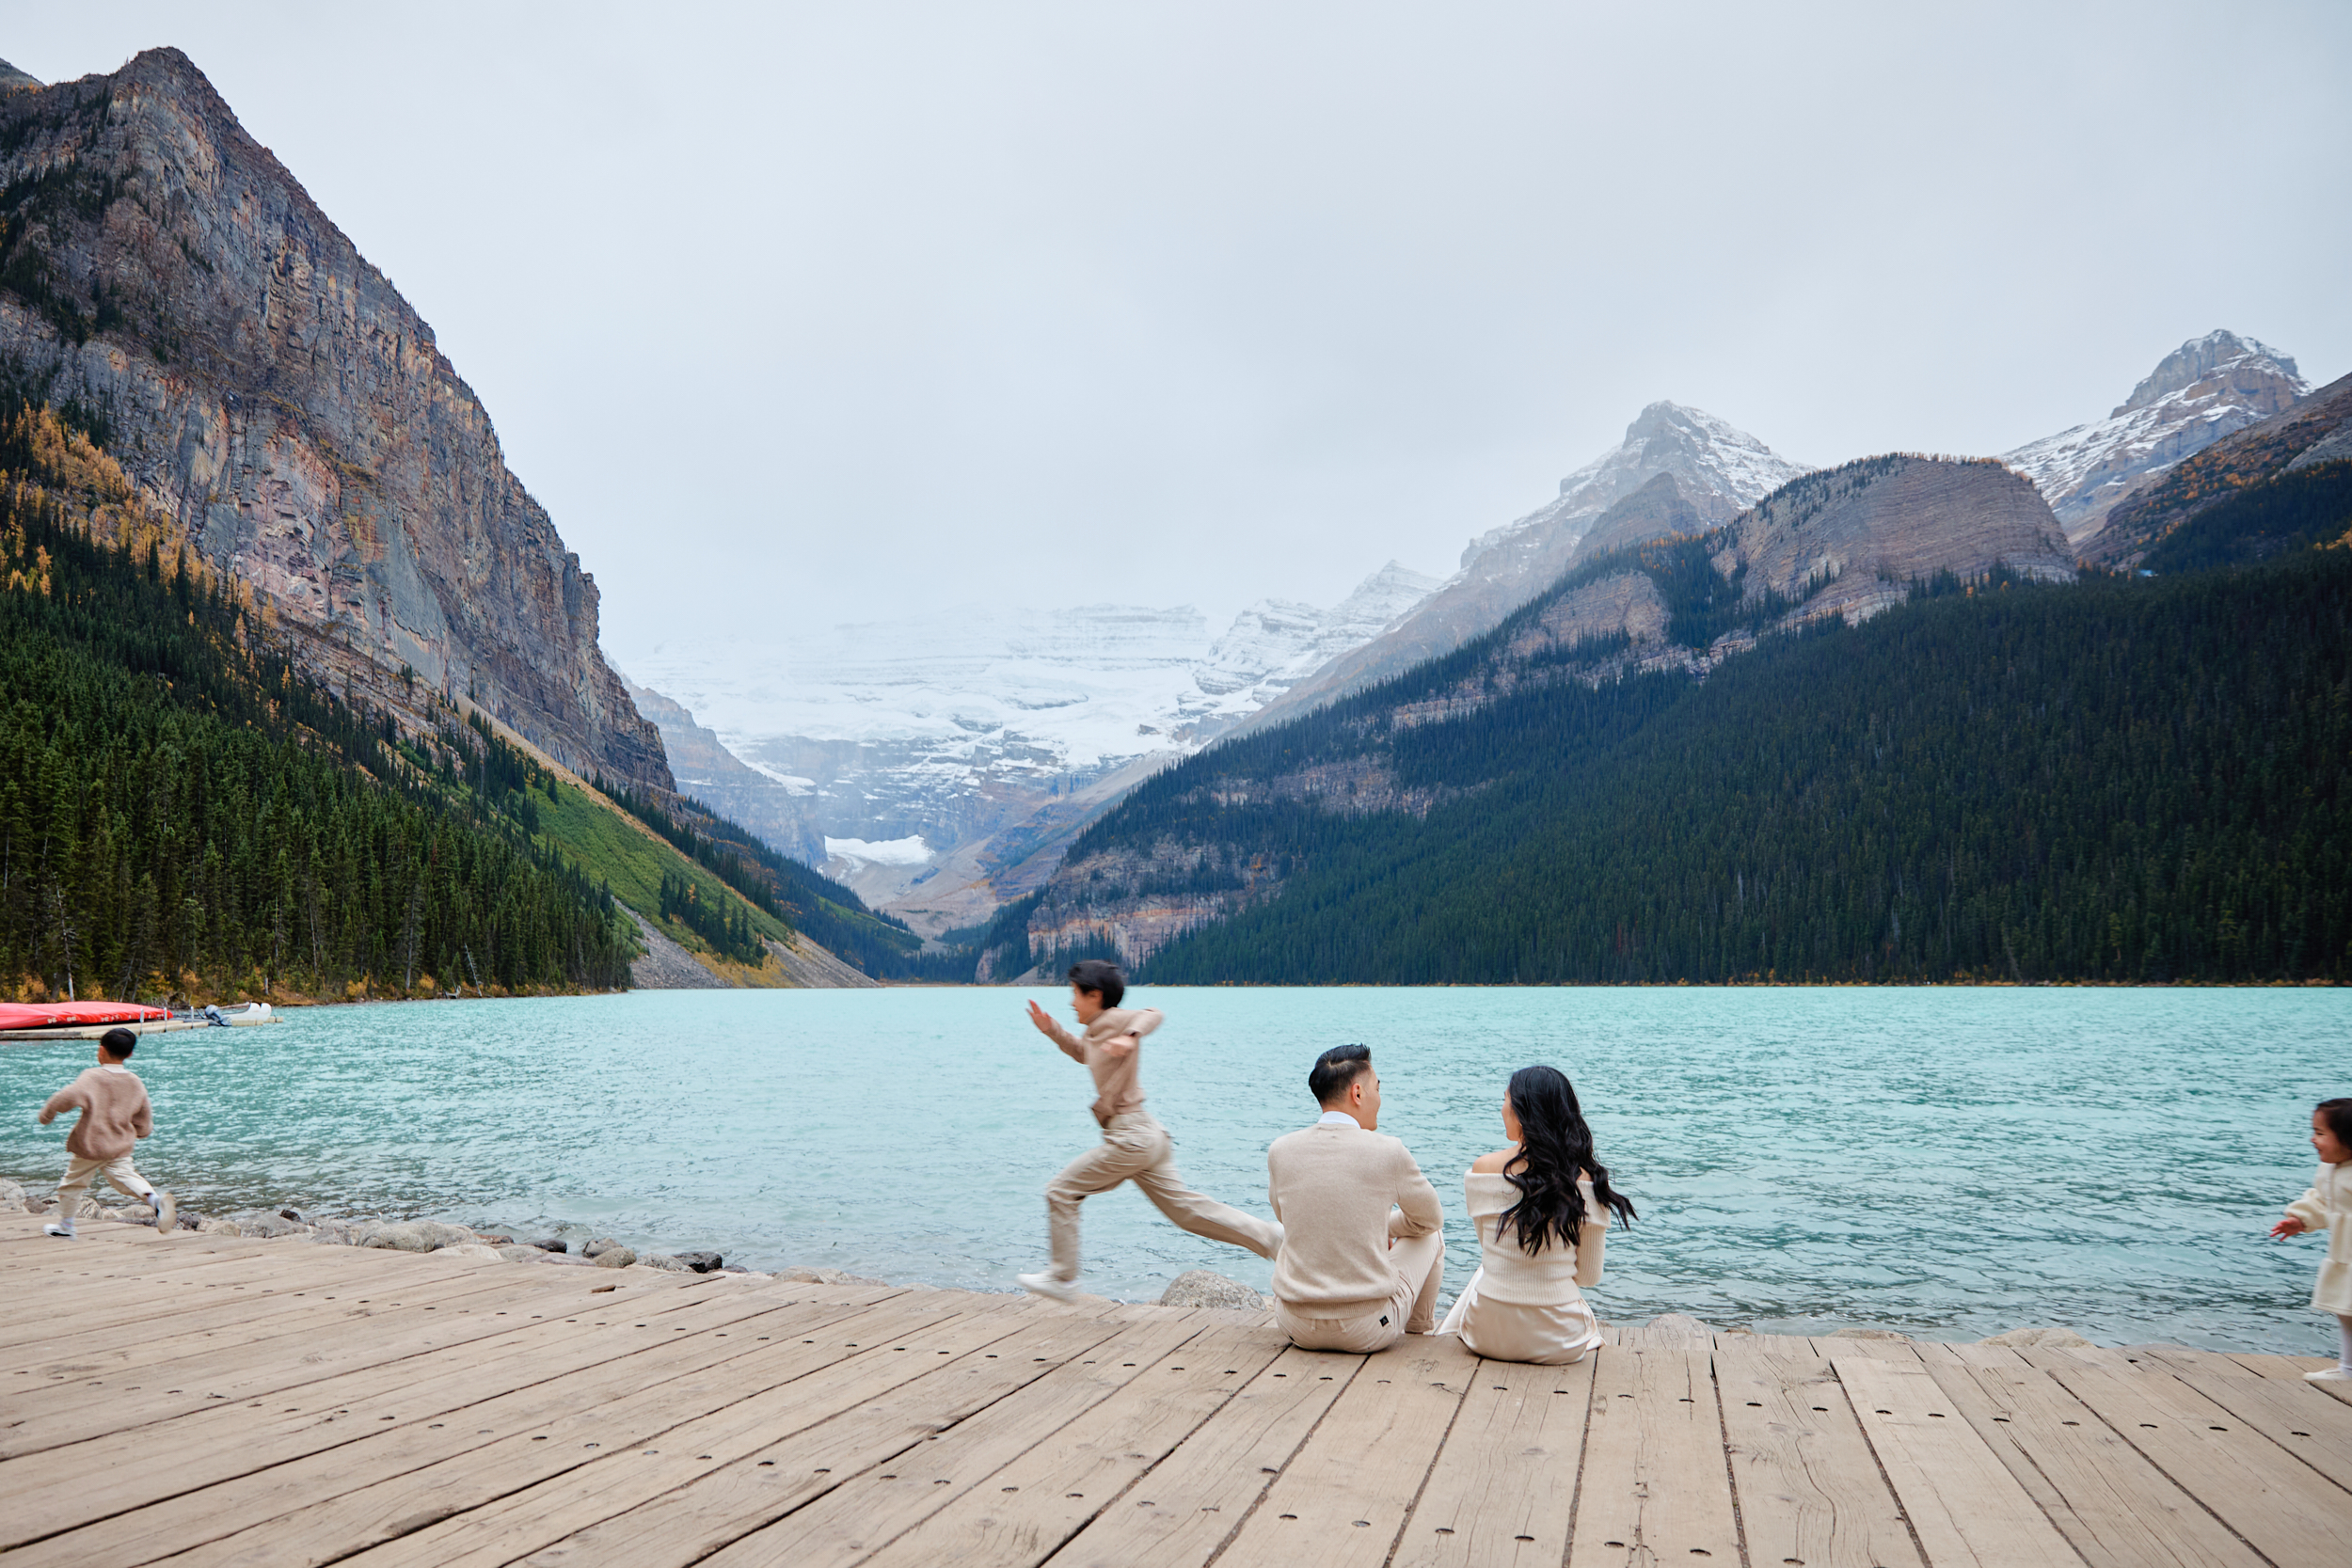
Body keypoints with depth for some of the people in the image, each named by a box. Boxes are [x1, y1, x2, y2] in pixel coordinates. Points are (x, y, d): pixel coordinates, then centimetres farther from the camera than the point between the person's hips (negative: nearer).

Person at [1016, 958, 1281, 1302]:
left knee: (1060, 1191, 1)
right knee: (1186, 1208, 8)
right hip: (1145, 1134, 10)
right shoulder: (1096, 1031, 16)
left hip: (1131, 1138, -10)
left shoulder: (1114, 1020, -10)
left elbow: (1152, 1014, -25)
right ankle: (1275, 1239, 6)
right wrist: (1052, 1030, 25)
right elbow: (1083, 1053, 37)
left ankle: (1062, 1279, 10)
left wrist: (1130, 1037, -43)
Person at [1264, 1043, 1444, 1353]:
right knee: (1432, 1234, 23)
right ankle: (1417, 1330, 44)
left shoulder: (1280, 1151, -4)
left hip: (1297, 1327, 3)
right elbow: (1430, 1217, 7)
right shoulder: (1388, 1152, -12)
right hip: (1367, 1332, -3)